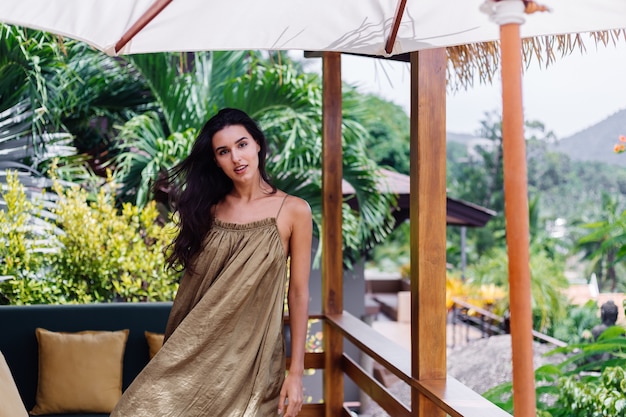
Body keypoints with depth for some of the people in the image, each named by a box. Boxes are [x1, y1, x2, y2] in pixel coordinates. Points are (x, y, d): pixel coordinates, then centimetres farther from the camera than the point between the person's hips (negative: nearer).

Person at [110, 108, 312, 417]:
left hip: (253, 354, -2)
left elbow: (298, 293, -4)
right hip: (200, 348, 3)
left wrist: (296, 371, -6)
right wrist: (174, 354, 6)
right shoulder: (208, 208, 5)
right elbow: (191, 282, 9)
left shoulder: (294, 211, -4)